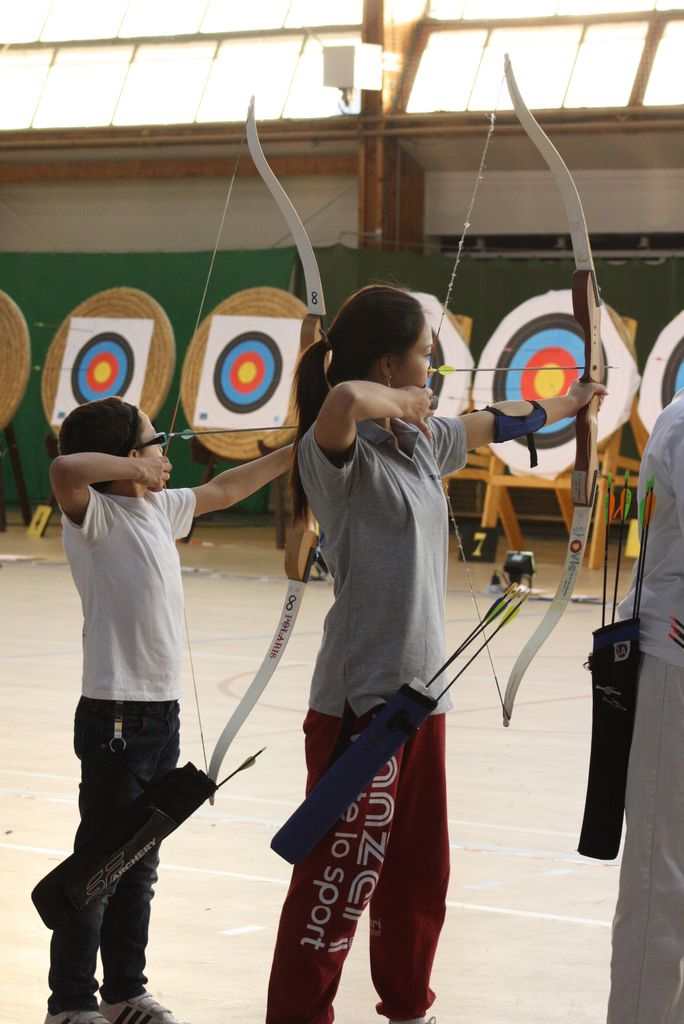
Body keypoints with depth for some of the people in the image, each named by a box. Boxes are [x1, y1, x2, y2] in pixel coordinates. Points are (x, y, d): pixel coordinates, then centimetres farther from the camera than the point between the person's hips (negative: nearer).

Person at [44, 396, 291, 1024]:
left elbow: (222, 491, 28)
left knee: (140, 868, 16)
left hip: (162, 714, 8)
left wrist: (294, 452, 33)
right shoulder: (96, 516, -14)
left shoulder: (159, 509, 11)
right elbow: (65, 470, -36)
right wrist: (137, 469, -22)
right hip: (116, 718, -8)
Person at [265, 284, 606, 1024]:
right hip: (360, 702, -9)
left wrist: (571, 401, 47)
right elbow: (343, 398, -40)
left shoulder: (421, 442, 12)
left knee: (419, 878, 19)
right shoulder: (341, 450, -15)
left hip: (420, 694, 9)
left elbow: (495, 425, 32)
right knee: (340, 886, -6)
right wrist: (401, 402, -19)